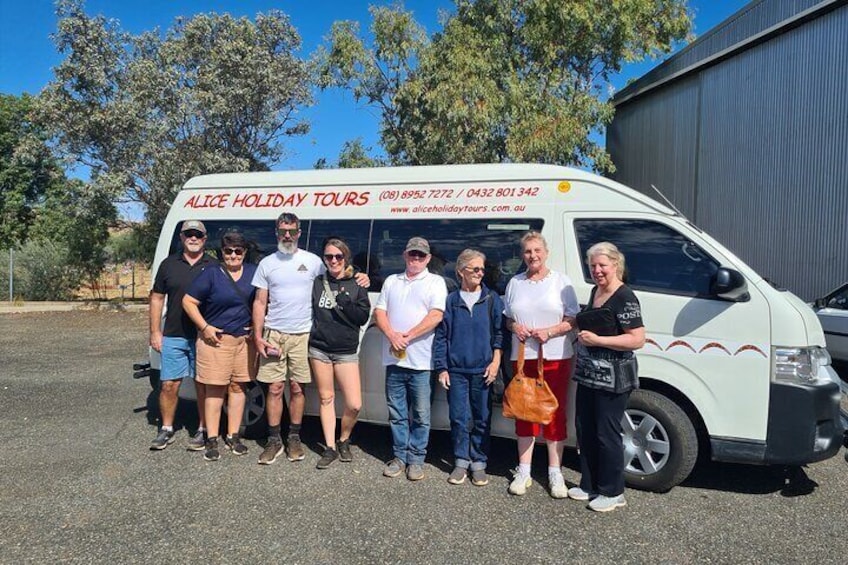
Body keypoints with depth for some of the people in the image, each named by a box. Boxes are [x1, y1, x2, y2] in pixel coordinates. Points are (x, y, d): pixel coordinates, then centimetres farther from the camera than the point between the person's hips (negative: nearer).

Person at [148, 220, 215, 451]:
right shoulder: (169, 264, 8)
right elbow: (157, 298, 10)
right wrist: (155, 332, 4)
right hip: (173, 337, 2)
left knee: (204, 386, 5)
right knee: (169, 385, 6)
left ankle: (203, 430, 17)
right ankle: (166, 430, 22)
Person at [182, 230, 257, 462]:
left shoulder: (253, 272, 6)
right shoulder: (211, 273, -4)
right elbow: (188, 301, -4)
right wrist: (205, 327, -10)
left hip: (245, 338, 4)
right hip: (216, 339, -3)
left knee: (238, 387, 9)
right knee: (215, 389, 1)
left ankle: (233, 436, 20)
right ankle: (212, 440, 10)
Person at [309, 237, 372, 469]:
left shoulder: (356, 285, 2)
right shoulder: (317, 283, 5)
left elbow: (363, 317, -5)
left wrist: (344, 302, -16)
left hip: (346, 351, -1)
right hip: (319, 348, 1)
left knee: (354, 404, -6)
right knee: (326, 398, 8)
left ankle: (344, 441, 20)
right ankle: (330, 448, 19)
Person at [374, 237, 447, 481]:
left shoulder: (435, 282, 2)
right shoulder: (391, 281, 15)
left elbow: (436, 316, -10)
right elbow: (379, 312, 9)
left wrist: (408, 337, -14)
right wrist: (392, 335, -9)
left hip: (421, 360, -4)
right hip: (394, 359, 4)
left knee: (420, 415, 3)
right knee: (397, 413, 11)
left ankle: (416, 459, 15)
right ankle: (400, 456, 23)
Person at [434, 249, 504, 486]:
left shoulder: (492, 299, 4)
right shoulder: (450, 301, 4)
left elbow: (499, 332, 5)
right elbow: (441, 335, 5)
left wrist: (495, 361, -4)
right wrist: (441, 368, 1)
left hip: (483, 370, 0)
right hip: (456, 370, 0)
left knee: (482, 419, 6)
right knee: (459, 418, 5)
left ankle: (479, 463, 19)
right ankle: (461, 461, 20)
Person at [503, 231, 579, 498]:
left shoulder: (561, 281, 0)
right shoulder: (515, 283, 10)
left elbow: (572, 320, -2)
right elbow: (507, 318, 16)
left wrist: (550, 331, -17)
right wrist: (515, 327, -6)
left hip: (556, 357, -3)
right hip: (523, 357, 3)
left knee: (555, 413, 2)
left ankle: (555, 473, 14)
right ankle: (523, 471, 18)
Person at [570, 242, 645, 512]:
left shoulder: (624, 298, -16)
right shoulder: (595, 291, 11)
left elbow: (638, 339, -23)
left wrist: (597, 339, -24)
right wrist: (582, 333, 8)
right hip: (588, 375, 9)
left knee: (607, 435, 2)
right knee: (585, 431, 15)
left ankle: (613, 492, 19)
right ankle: (589, 485, 30)